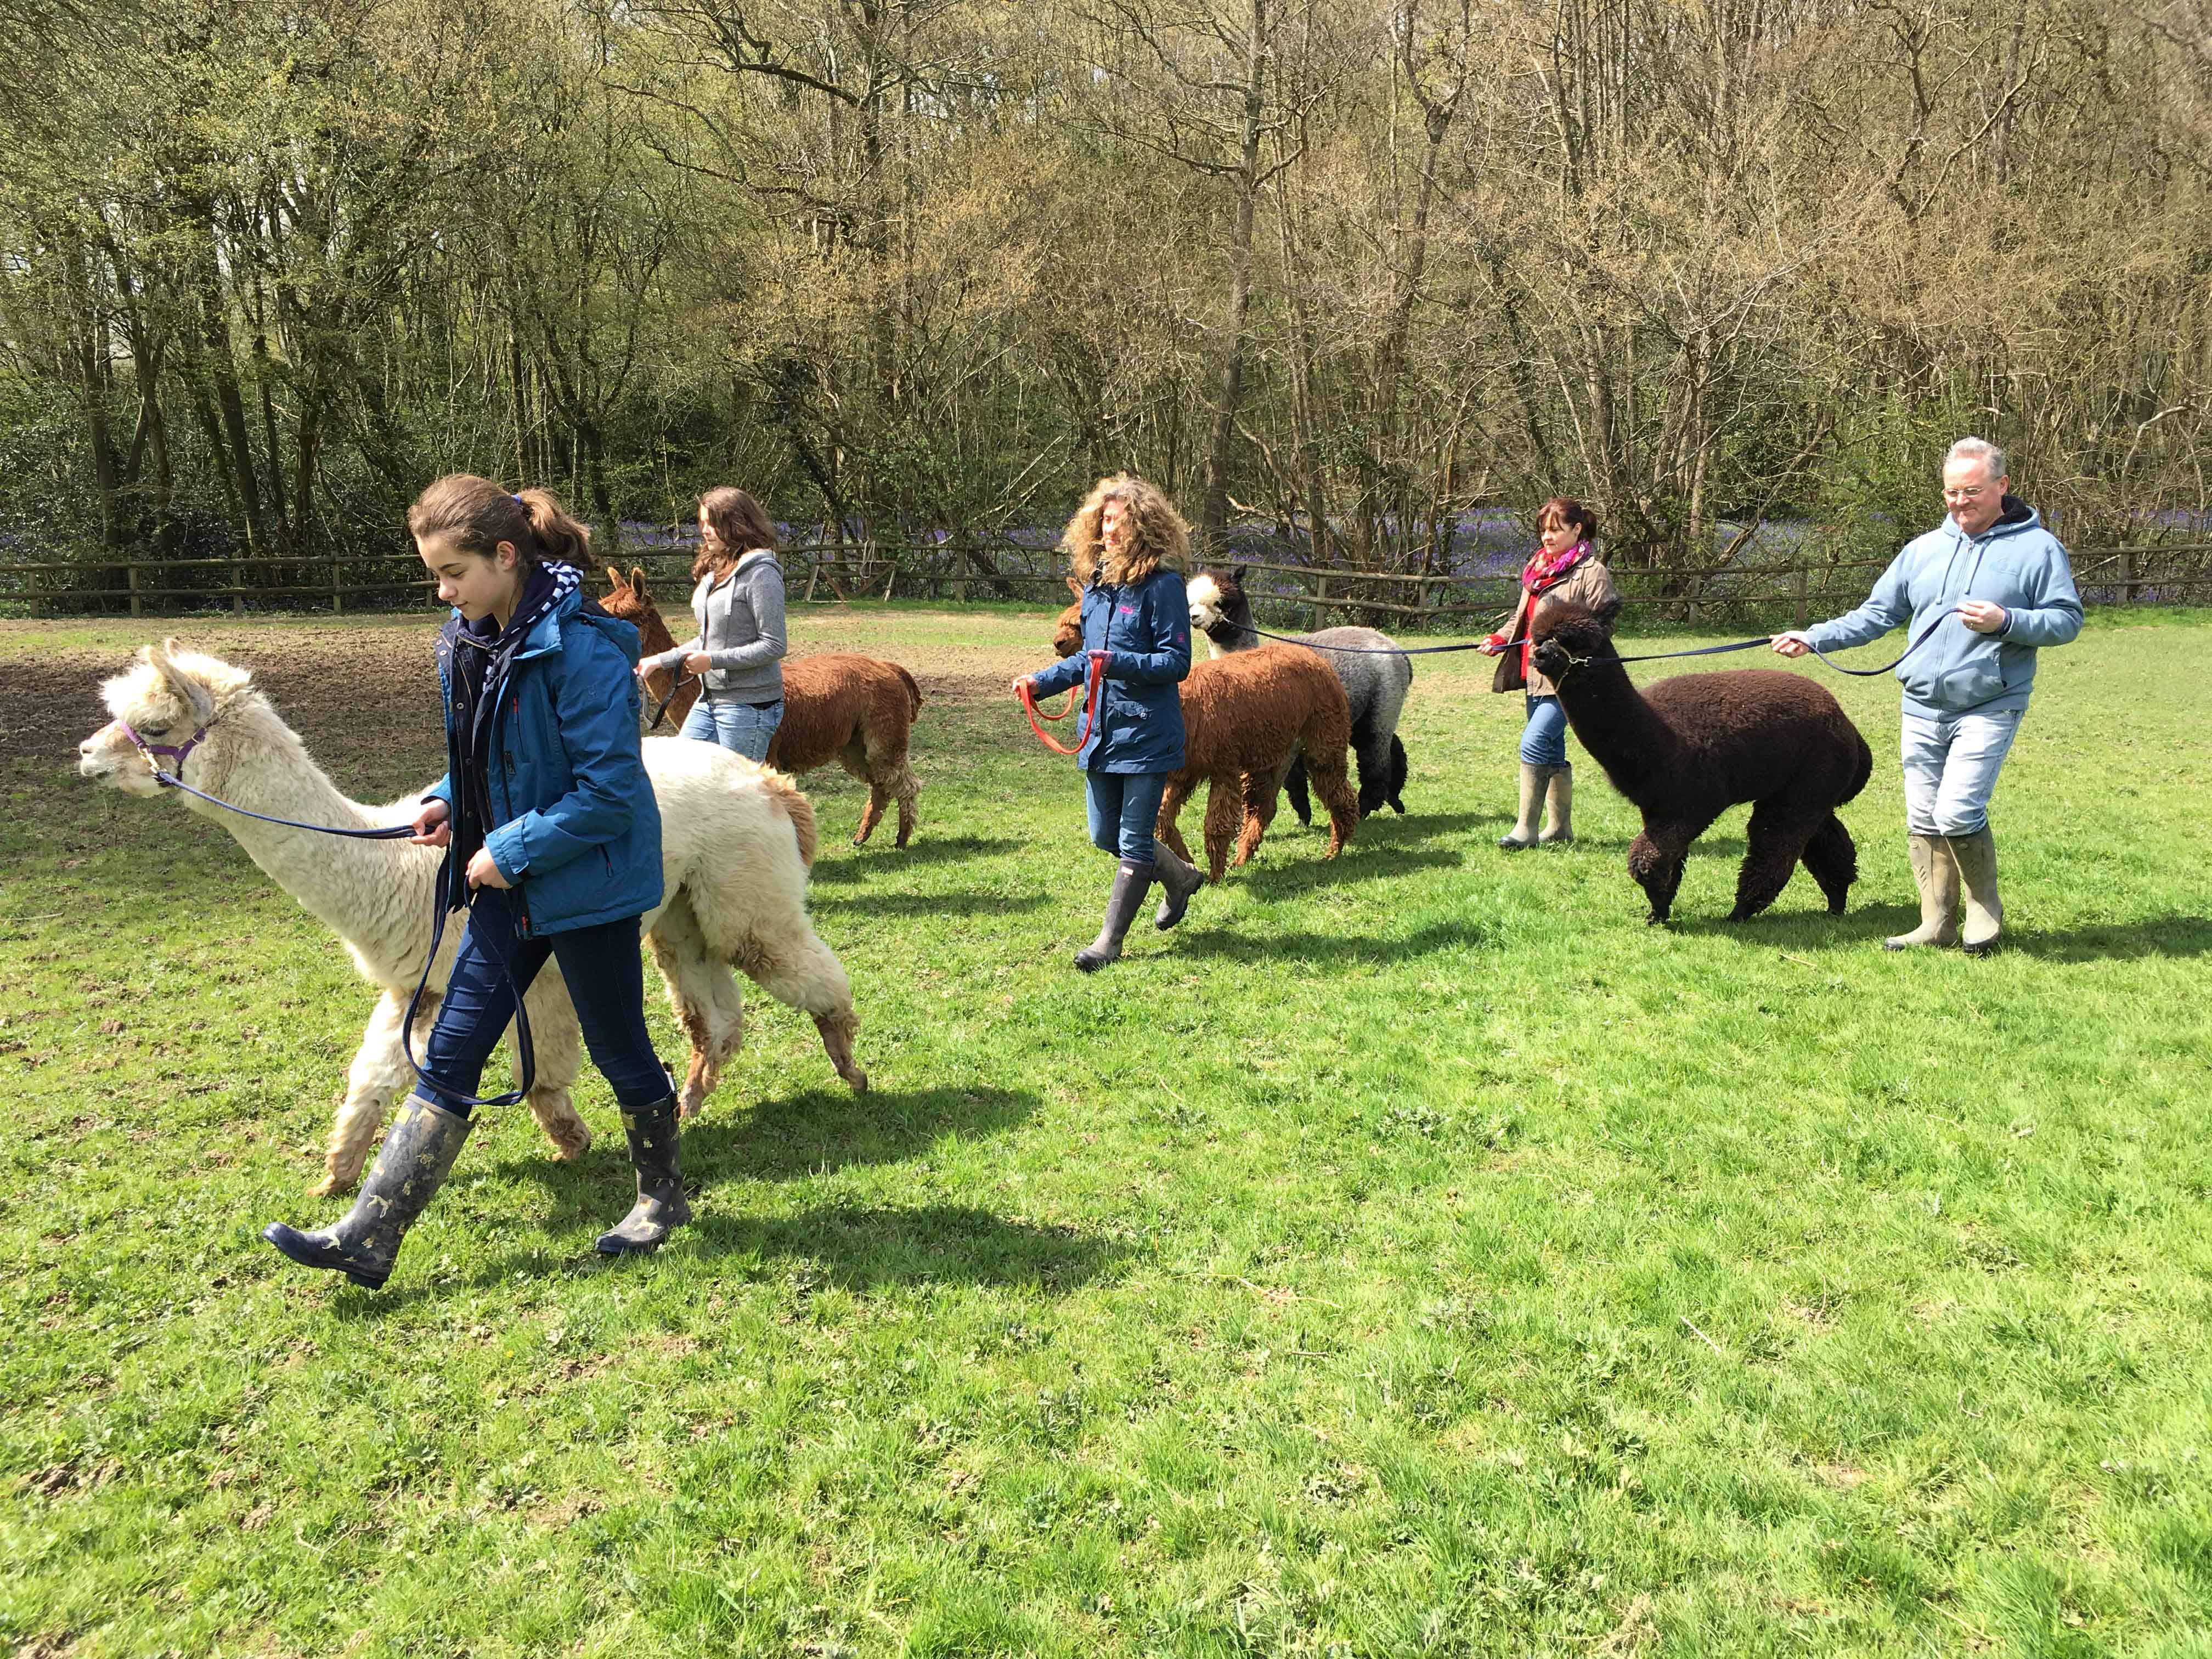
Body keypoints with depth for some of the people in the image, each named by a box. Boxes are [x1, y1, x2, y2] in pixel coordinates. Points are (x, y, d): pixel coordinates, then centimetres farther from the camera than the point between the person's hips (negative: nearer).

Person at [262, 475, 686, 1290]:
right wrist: (448, 801, 2)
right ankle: (367, 1239, 12)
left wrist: (512, 851, -18)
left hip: (587, 882, -8)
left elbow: (609, 789, -23)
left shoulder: (579, 647, -22)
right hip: (507, 883, 8)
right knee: (449, 1055, 8)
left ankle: (663, 1196, 33)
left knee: (619, 1048, 10)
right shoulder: (471, 642, 5)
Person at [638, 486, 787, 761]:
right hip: (710, 700, 9)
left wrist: (712, 660, -18)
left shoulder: (761, 574, -16)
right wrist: (659, 661, 12)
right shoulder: (715, 570, 11)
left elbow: (774, 646, -19)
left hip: (750, 705, -9)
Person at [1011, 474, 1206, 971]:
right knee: (1105, 836, 15)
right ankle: (1180, 878, 39)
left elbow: (1176, 663, -15)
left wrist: (1120, 663, -28)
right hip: (1101, 727, 8)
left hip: (1148, 733, -8)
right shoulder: (1095, 582, 9)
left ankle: (1110, 939, 14)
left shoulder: (1163, 585, -13)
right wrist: (1042, 682, 9)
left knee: (1134, 842, 3)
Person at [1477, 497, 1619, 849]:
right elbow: (1523, 616, 25)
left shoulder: (1592, 572, -8)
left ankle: (1526, 828, -10)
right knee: (1552, 752, 13)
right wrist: (1499, 639, 8)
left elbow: (1602, 625, -11)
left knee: (1534, 743, -16)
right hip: (1536, 674, 8)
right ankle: (1560, 827, 23)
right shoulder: (1538, 568, 18)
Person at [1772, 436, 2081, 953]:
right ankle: (1937, 925, 17)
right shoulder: (1923, 549, 12)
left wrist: (2006, 622, -18)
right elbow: (1876, 614, 13)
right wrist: (1814, 638, 2)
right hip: (1922, 707, 5)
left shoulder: (2038, 548, 0)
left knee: (1958, 813, -15)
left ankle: (1986, 911, 9)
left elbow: (2068, 619, -2)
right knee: (1923, 820, 6)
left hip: (1988, 708, -5)